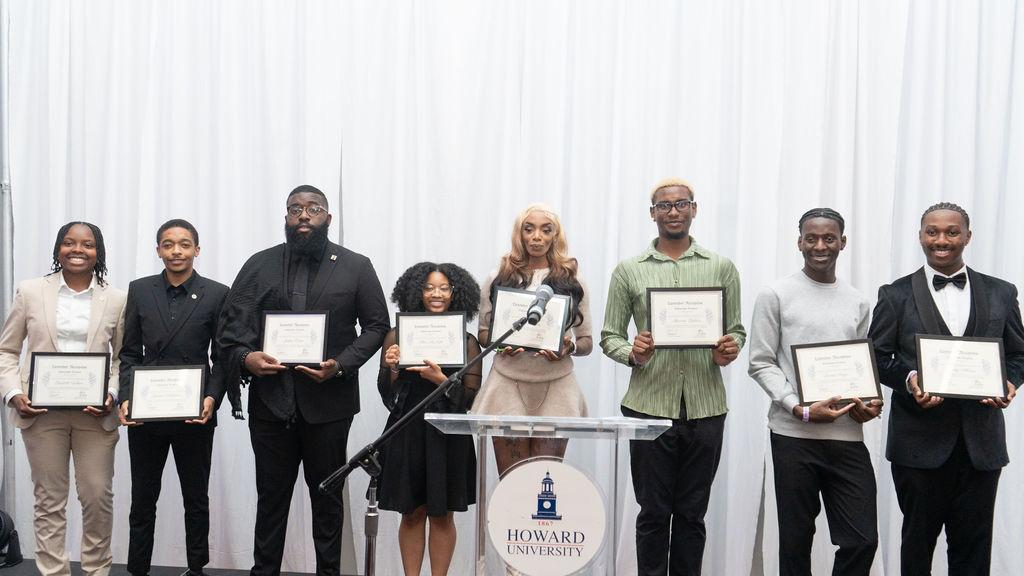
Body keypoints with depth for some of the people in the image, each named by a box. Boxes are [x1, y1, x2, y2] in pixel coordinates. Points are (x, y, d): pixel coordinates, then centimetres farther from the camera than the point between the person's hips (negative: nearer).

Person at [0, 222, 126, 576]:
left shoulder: (116, 299, 5)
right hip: (42, 411, 0)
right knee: (49, 500, 6)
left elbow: (122, 357, 8)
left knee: (98, 497, 2)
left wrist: (112, 395, -9)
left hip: (95, 413, 0)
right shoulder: (31, 292, 5)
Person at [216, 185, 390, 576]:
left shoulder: (356, 267, 3)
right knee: (271, 496, 10)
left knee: (327, 497, 9)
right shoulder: (259, 265, 8)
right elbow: (229, 324, 5)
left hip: (329, 401, -1)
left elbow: (377, 325, 3)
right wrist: (245, 357, -16)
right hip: (270, 400, 2)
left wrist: (341, 365, -12)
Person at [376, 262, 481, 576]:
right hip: (407, 432, 1)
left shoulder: (466, 341, 1)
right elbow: (387, 394, 5)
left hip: (448, 435, -1)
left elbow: (470, 397, -3)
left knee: (442, 515, 6)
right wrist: (390, 367, -15)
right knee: (412, 513, 7)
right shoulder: (397, 336, 3)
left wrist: (441, 379, -19)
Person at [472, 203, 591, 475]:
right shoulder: (498, 279, 10)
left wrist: (570, 346, -12)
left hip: (555, 387, 0)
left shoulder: (572, 282, 10)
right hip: (508, 386, 0)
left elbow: (587, 341, 10)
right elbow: (483, 332, 13)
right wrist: (498, 342, -9)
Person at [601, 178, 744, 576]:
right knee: (653, 513, 5)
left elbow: (736, 329, 12)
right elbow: (609, 336, 6)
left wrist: (729, 349, -10)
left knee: (692, 513, 10)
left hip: (705, 407, 1)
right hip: (650, 406, -1)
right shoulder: (629, 270, 5)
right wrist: (632, 353, -15)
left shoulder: (721, 268, 8)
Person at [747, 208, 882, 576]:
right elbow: (761, 364, -3)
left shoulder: (858, 304, 13)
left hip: (848, 435, 3)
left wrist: (869, 402, -3)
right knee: (796, 538, 6)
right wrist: (802, 410, -15)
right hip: (794, 435, -3)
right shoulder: (776, 296, 0)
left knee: (862, 539, 1)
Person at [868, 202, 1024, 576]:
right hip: (920, 442, -1)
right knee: (918, 539, 10)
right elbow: (877, 357, 3)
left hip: (980, 442, 2)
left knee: (973, 545, 8)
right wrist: (909, 379, -16)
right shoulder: (896, 295, 3)